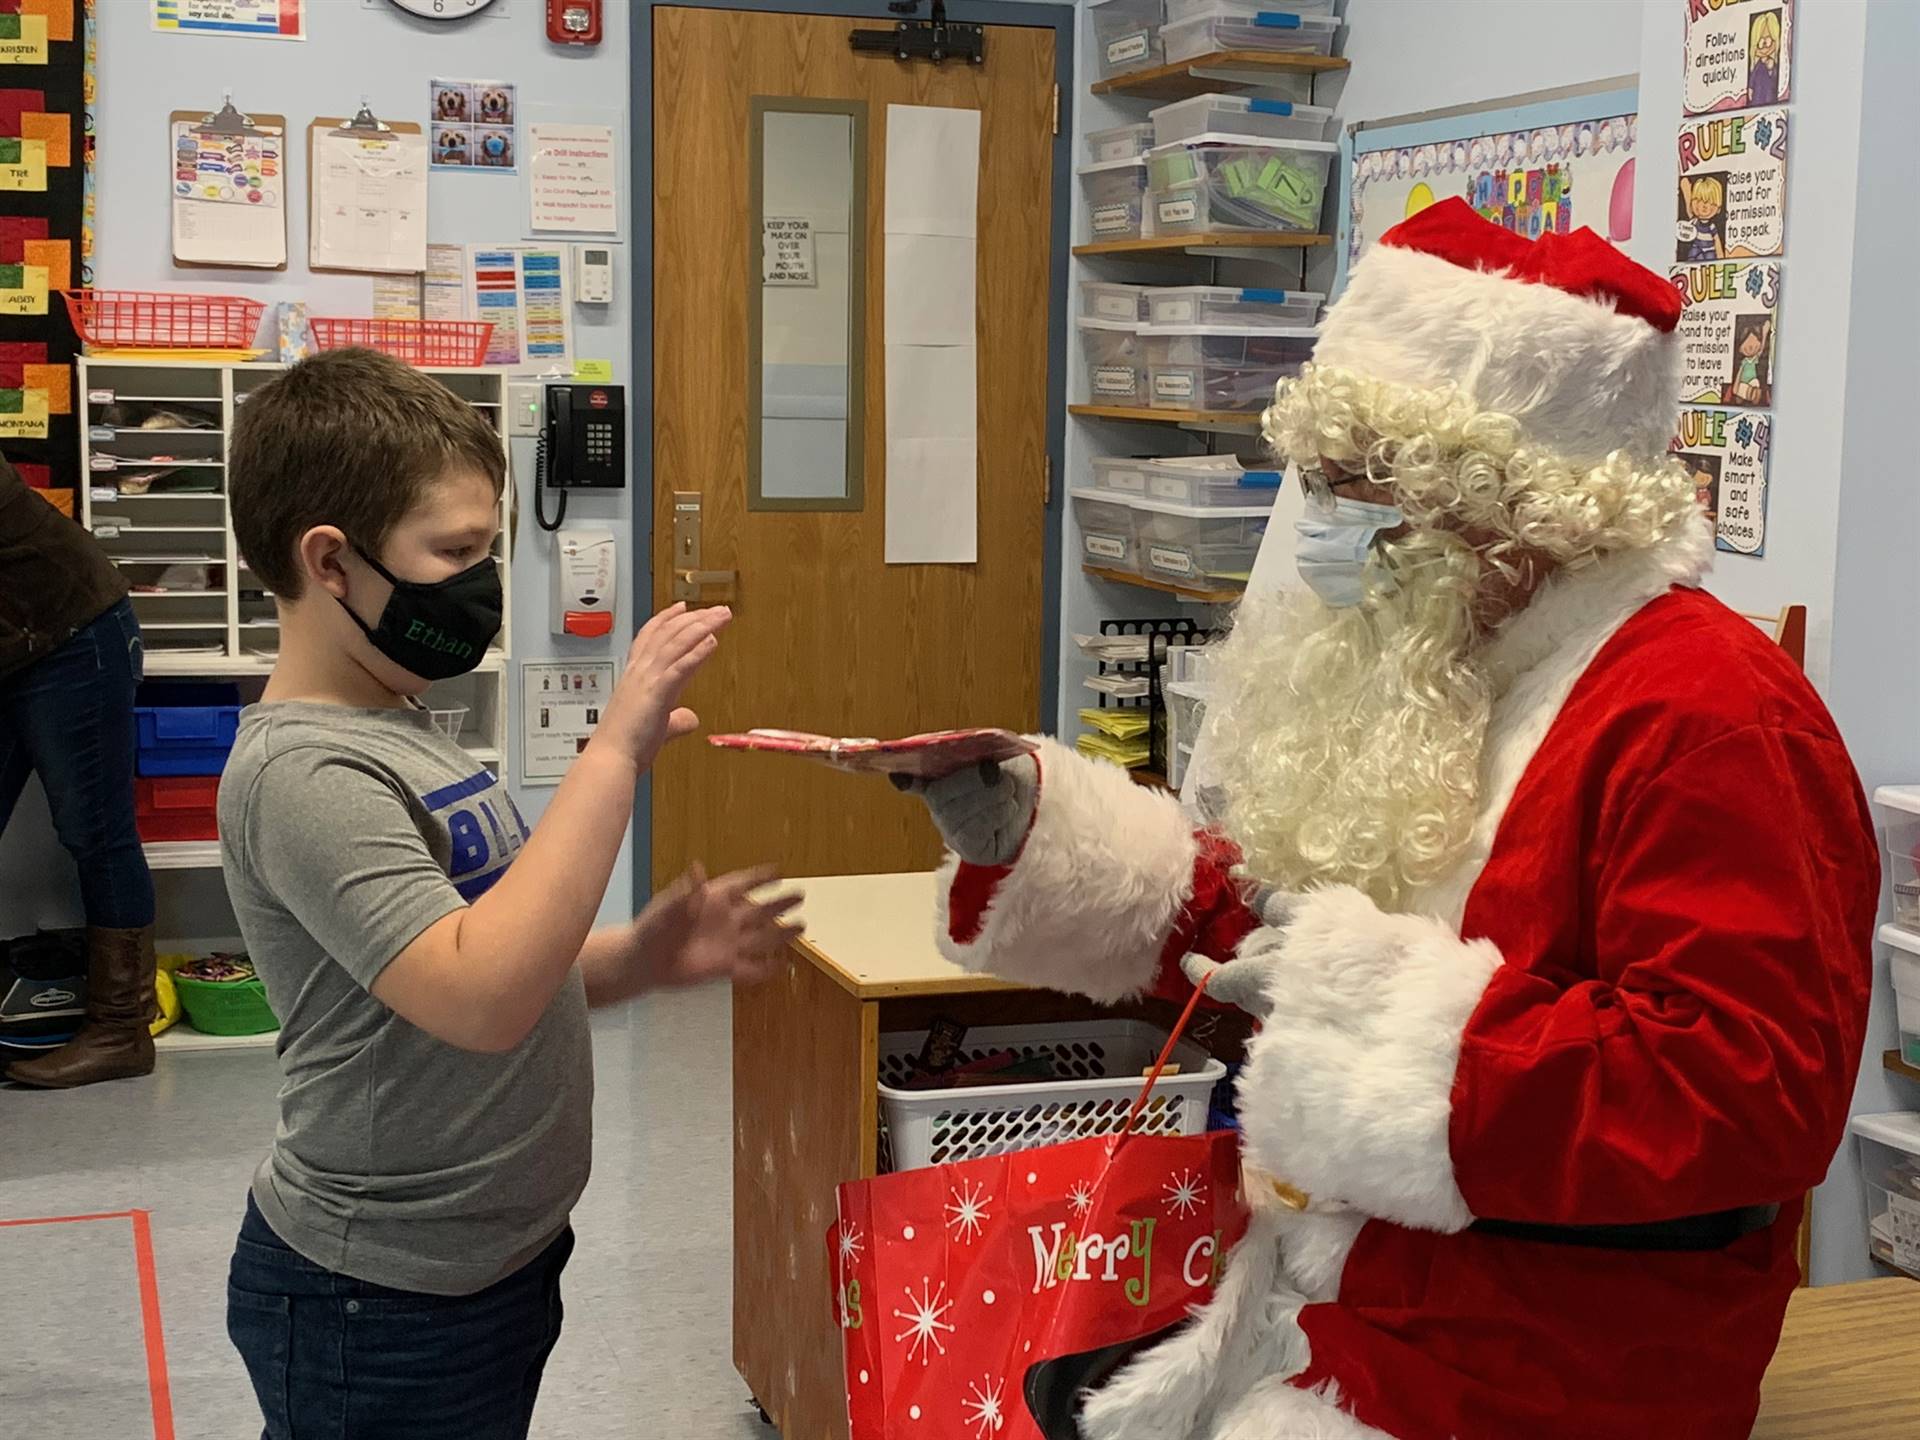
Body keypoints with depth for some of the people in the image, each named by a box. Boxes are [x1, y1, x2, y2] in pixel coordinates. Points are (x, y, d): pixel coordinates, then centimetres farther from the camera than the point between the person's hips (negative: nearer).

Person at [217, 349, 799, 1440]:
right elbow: (479, 1000, -33)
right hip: (386, 1309, -9)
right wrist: (617, 749, -32)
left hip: (492, 1265, 9)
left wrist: (639, 958, -4)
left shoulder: (398, 728, 8)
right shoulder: (302, 773, -22)